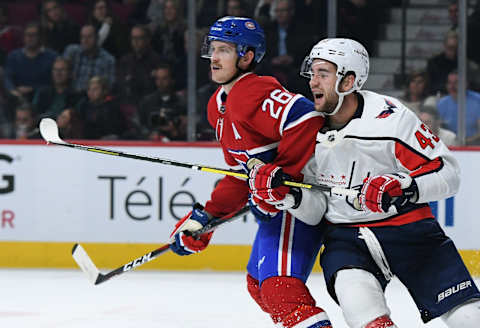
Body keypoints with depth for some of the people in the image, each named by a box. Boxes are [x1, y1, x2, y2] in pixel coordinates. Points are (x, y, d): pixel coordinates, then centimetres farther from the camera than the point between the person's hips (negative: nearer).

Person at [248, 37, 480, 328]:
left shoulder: (390, 117, -14)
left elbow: (447, 173, -14)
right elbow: (316, 208, 6)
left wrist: (404, 189, -29)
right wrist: (288, 195, -14)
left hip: (409, 229, -3)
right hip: (346, 237, 3)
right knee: (353, 291, -29)